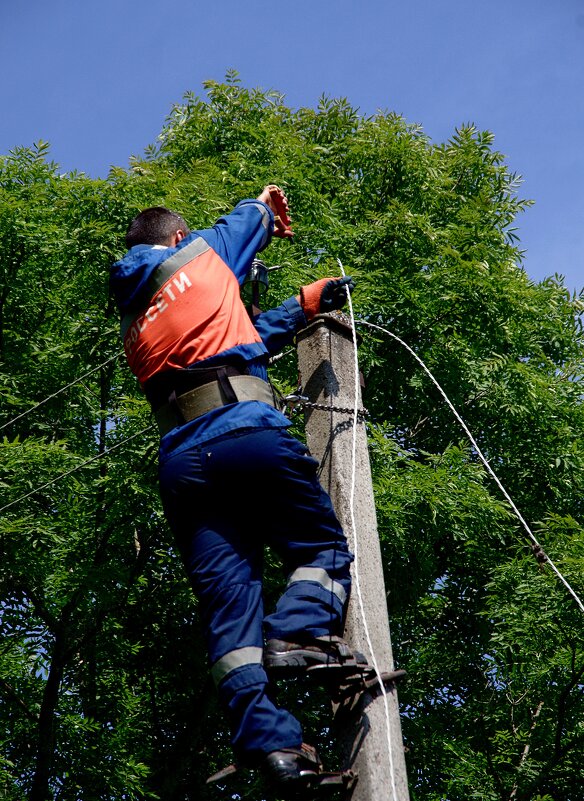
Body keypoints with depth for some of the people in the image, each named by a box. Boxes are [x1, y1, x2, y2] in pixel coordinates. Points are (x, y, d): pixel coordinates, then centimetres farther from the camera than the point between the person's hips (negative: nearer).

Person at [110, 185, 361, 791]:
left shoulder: (133, 318, 31)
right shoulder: (198, 255, 15)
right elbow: (245, 223, 36)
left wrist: (301, 306, 45)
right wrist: (266, 203, 58)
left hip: (179, 461, 5)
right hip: (246, 432, -5)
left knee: (226, 598, -3)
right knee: (323, 548, 6)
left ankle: (266, 739, -16)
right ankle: (297, 632, -23)